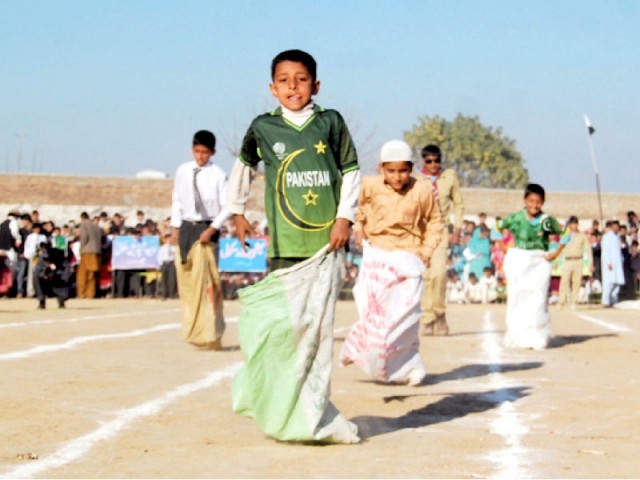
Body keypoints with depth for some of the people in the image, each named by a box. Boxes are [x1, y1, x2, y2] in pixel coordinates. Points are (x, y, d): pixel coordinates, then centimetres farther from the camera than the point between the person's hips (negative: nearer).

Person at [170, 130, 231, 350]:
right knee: (185, 280, 9)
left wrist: (212, 229, -13)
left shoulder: (218, 175, -7)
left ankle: (209, 334, -10)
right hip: (185, 228, 5)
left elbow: (227, 206, -6)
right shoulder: (182, 171, 5)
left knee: (204, 279, -12)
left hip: (206, 230, -5)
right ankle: (192, 330, 21)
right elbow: (177, 200, 14)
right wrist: (175, 227, 7)